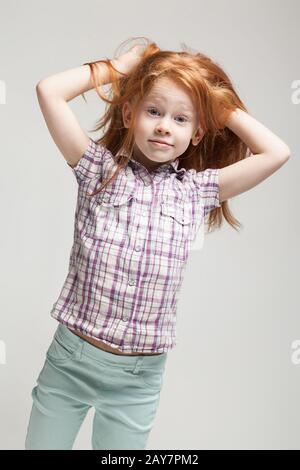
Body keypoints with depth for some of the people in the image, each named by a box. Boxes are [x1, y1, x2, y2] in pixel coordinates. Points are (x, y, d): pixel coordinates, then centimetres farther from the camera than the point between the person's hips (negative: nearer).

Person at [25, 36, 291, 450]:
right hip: (69, 358, 0)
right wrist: (119, 66, -1)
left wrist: (224, 107, 2)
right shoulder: (100, 169, -3)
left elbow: (277, 153, -4)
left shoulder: (195, 190, 1)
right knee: (42, 443, 16)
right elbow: (49, 90, -11)